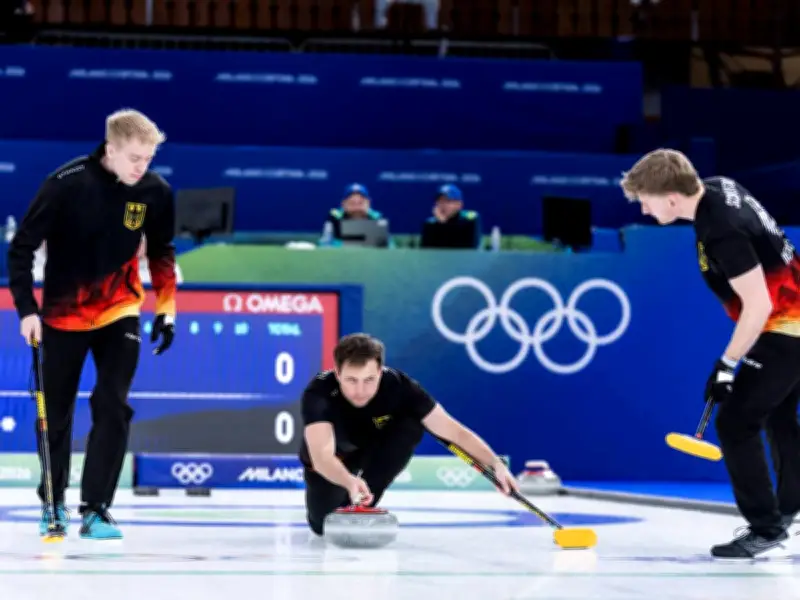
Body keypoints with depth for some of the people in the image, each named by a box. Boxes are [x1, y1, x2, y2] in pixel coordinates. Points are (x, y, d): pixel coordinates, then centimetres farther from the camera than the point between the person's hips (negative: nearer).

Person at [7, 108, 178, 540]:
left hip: (119, 310, 1)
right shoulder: (66, 184, -21)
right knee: (56, 411, 8)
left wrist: (166, 307, 4)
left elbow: (161, 252, 8)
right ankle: (53, 501, 27)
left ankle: (95, 509, -6)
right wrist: (27, 309, -20)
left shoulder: (155, 192, -11)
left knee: (112, 406, -12)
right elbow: (22, 248, -14)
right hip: (63, 312, -1)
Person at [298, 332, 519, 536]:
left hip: (372, 449, 1)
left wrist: (496, 464, -44)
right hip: (330, 463, -1)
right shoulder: (319, 392, -38)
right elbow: (321, 456, -51)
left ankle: (361, 504, -11)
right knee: (325, 524, -23)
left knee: (412, 424, -28)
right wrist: (349, 482, -71)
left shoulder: (398, 386, -32)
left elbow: (453, 430, -31)